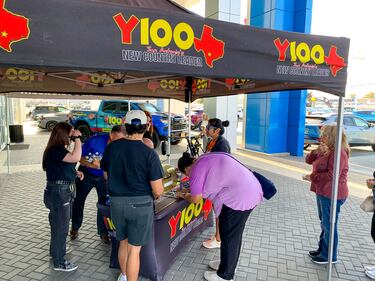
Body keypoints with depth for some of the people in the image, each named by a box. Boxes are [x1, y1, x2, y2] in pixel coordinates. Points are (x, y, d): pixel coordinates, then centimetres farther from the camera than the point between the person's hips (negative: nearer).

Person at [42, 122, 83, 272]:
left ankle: (55, 251, 46)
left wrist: (75, 173, 8)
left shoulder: (59, 149, 10)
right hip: (58, 192, -10)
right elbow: (75, 158, -37)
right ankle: (59, 262, 17)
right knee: (60, 226, 2)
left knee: (59, 224, 25)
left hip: (63, 191, 10)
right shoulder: (55, 150, -22)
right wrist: (77, 138, -28)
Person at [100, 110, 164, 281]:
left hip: (116, 202, 5)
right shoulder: (149, 153, -16)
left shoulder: (111, 147, -4)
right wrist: (156, 195, 8)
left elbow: (106, 175, 10)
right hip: (140, 203, -5)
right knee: (134, 249, 9)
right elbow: (158, 190, -15)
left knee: (123, 242, 26)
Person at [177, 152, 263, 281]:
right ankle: (227, 264, 39)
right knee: (234, 234, 22)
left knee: (228, 237, 6)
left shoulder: (197, 169, -9)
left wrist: (184, 196, 15)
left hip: (238, 197, -10)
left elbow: (195, 199, -5)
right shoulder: (206, 159, 18)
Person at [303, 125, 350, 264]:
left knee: (329, 225, 1)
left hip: (332, 195, -10)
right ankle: (322, 249, 33)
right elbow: (309, 160, 10)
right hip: (323, 193, 10)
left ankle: (329, 256, 15)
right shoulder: (326, 151, 12)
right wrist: (317, 152, -8)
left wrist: (312, 177, -16)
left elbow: (332, 175, -25)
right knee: (324, 223, 19)